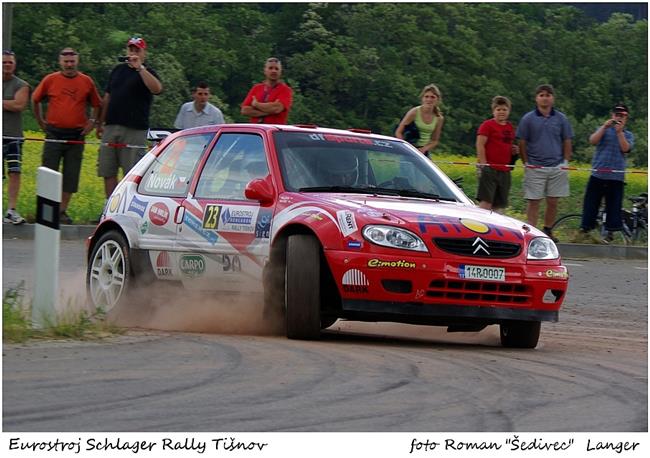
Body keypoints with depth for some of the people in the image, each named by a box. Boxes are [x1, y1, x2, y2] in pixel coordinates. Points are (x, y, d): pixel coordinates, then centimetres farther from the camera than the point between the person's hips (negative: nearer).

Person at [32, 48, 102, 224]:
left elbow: (97, 104, 16)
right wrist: (41, 121, 9)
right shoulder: (50, 80, 1)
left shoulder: (86, 82, 3)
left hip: (76, 135, 1)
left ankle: (62, 211, 10)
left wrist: (92, 121, 4)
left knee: (71, 176, 2)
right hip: (54, 135, -1)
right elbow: (35, 100, 13)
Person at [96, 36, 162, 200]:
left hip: (134, 130, -6)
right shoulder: (118, 70, 19)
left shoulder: (146, 73, 1)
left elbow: (157, 88, -22)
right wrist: (100, 123, 20)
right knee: (108, 173, 5)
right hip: (111, 127, 6)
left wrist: (139, 68, -25)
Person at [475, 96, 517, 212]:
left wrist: (514, 150, 9)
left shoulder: (510, 127, 18)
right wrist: (483, 164, -17)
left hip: (505, 171, 7)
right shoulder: (487, 125, -3)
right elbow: (480, 145, -9)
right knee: (486, 202, -15)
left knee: (498, 205, 7)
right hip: (490, 169, -7)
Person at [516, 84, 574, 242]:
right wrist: (526, 163, -2)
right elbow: (522, 143, 3)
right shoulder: (528, 119, 2)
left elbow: (567, 142, 12)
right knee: (533, 202, -3)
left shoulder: (561, 119, 8)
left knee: (553, 202, 5)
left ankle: (547, 230, 19)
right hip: (534, 168, -2)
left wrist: (565, 162, 4)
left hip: (557, 167, 2)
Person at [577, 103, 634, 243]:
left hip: (616, 176, 0)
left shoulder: (628, 135, 13)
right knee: (591, 202, -1)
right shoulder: (604, 130, 12)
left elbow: (625, 148, -6)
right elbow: (593, 141, -6)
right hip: (598, 174, 0)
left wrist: (619, 132, -14)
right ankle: (584, 229, 7)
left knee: (613, 205, 1)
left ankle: (610, 233, 10)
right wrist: (605, 126, -14)